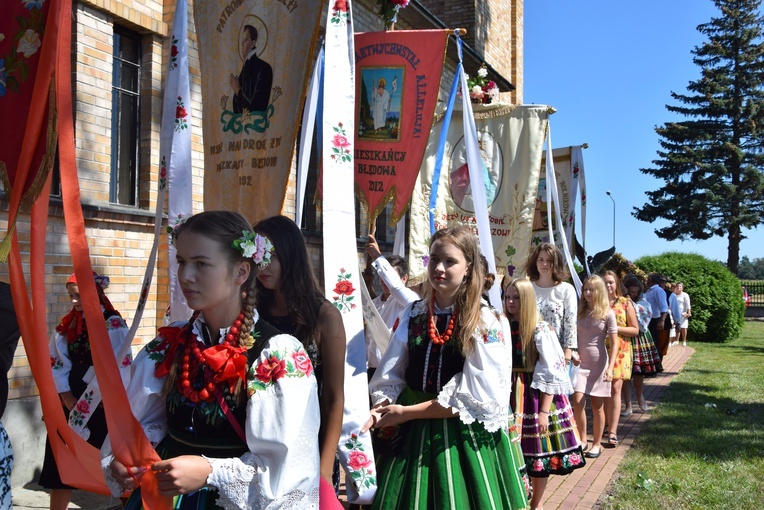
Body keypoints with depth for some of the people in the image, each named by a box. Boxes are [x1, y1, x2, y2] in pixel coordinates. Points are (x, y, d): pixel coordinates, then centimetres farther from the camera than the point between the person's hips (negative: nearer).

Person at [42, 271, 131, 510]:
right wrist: (67, 397, -6)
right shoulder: (67, 324, 9)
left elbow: (119, 367, -14)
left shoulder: (113, 324, -8)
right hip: (71, 402, 5)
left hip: (102, 404, -5)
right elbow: (56, 362, 7)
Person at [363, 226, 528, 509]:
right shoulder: (413, 315, 5)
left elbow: (475, 398, -16)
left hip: (463, 439, -4)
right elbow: (390, 378, 7)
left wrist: (406, 413, -15)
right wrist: (379, 412, -14)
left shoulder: (489, 323, -10)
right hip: (411, 436, 4)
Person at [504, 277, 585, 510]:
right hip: (511, 395, 4)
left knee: (537, 452, 8)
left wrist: (544, 411, -16)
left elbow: (551, 374, -14)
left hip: (536, 395, -4)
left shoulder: (540, 330, -13)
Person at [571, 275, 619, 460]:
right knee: (578, 402, -7)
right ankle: (581, 441, 9)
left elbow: (614, 344, -7)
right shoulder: (580, 312, 4)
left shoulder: (608, 314, -4)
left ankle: (597, 443, 20)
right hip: (580, 363, 2)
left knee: (597, 406, 6)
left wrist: (610, 368, -16)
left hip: (599, 364, -2)